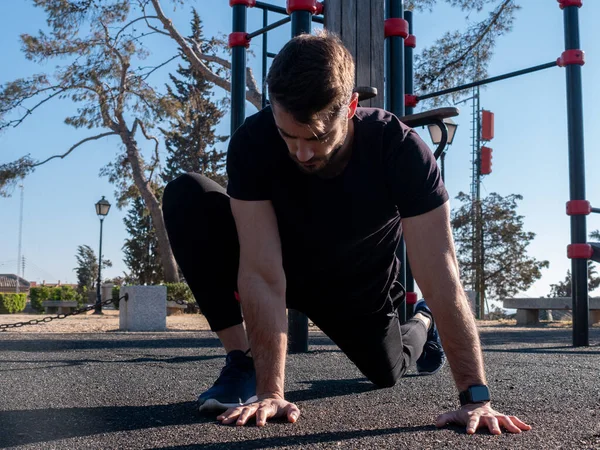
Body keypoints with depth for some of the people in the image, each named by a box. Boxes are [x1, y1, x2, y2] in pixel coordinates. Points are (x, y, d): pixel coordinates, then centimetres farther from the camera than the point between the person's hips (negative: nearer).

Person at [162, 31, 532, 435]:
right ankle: (242, 361, -13)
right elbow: (263, 274, -35)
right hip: (283, 265, 0)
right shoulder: (253, 143, -33)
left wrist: (476, 397, -38)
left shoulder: (401, 150, -35)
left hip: (358, 287, 1)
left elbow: (441, 277, -36)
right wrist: (270, 392, -38)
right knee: (187, 197, -26)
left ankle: (422, 322, 45)